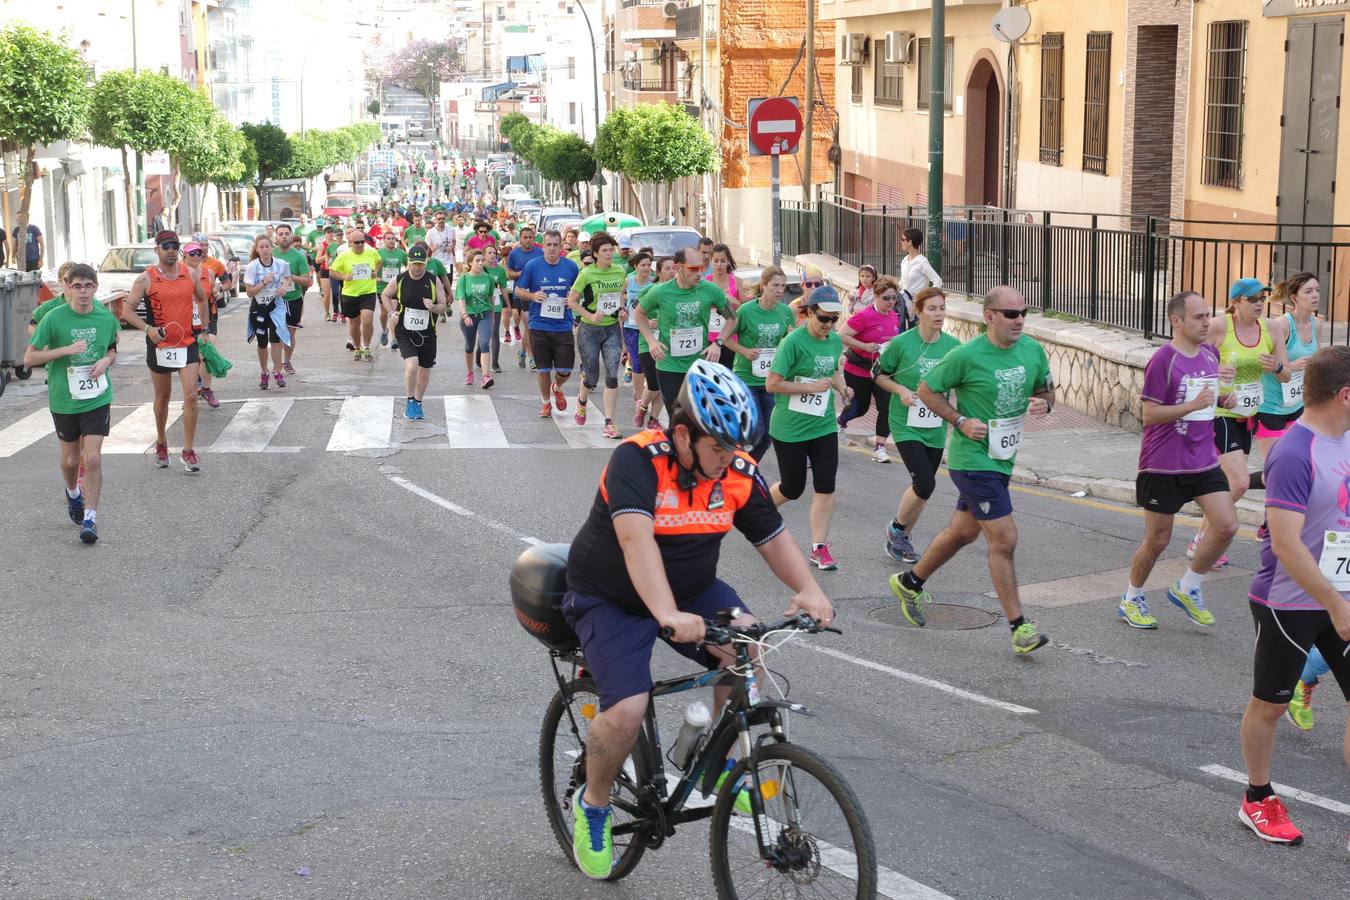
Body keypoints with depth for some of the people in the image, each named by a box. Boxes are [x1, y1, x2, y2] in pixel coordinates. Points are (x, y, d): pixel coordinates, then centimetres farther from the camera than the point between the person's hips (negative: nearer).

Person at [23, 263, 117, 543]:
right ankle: (73, 494, 46)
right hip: (63, 400, 0)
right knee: (71, 459, 14)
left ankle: (90, 519, -5)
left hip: (97, 399, 0)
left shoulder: (107, 318, -2)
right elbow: (29, 358, -10)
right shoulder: (54, 317, -11)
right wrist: (66, 349, -21)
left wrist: (105, 361, -8)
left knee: (93, 458, -11)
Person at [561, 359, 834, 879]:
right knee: (627, 711, -22)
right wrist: (667, 615, -55)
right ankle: (593, 806, 8)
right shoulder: (637, 460, -28)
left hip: (692, 589, 5)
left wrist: (808, 589, -24)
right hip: (612, 601, -5)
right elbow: (636, 539, -42)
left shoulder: (739, 472, -10)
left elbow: (774, 538, -4)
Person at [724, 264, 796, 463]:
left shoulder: (786, 312, -1)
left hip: (772, 380, 5)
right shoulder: (746, 310, -13)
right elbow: (726, 337, -2)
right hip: (746, 378, -4)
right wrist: (745, 351, -16)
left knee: (767, 434, 8)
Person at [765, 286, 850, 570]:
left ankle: (819, 547, 6)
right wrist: (811, 387, -23)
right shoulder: (794, 341, -17)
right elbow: (771, 384, -18)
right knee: (792, 488, 7)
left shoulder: (835, 340, 4)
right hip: (790, 427, -5)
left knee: (825, 487, -3)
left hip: (824, 426, 5)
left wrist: (841, 388, 2)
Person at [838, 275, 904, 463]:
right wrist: (865, 346, -27)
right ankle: (840, 421, 46)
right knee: (860, 407, 12)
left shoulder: (894, 316, 2)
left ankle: (879, 448, -2)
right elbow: (842, 335, -21)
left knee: (887, 406, -9)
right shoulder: (865, 315, -19)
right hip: (858, 370, -5)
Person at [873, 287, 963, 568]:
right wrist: (901, 391, -14)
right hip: (906, 425, -5)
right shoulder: (902, 343, -12)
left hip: (936, 428, 5)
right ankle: (896, 529, 10)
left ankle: (904, 538, 31)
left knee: (923, 486, 11)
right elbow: (878, 373, 1)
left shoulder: (953, 345, -2)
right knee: (925, 484, -15)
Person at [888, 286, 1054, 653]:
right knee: (1004, 539, -10)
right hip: (973, 460, -8)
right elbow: (926, 390, -6)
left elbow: (1046, 389, 16)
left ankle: (909, 583, 41)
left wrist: (1044, 403, -8)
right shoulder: (967, 356, -16)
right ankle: (1018, 626, -2)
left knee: (963, 532, 21)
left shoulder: (1033, 350, 1)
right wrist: (961, 421, -16)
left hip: (1003, 458, 8)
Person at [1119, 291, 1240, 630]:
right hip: (1164, 465, -6)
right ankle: (1132, 599, 26)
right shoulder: (1163, 360, -15)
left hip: (1204, 460, 6)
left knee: (1227, 526, -6)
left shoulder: (1211, 354, 7)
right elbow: (1150, 414, -17)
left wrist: (1223, 399, 2)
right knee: (1158, 539, 4)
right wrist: (1194, 404, -26)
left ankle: (1187, 588, 14)